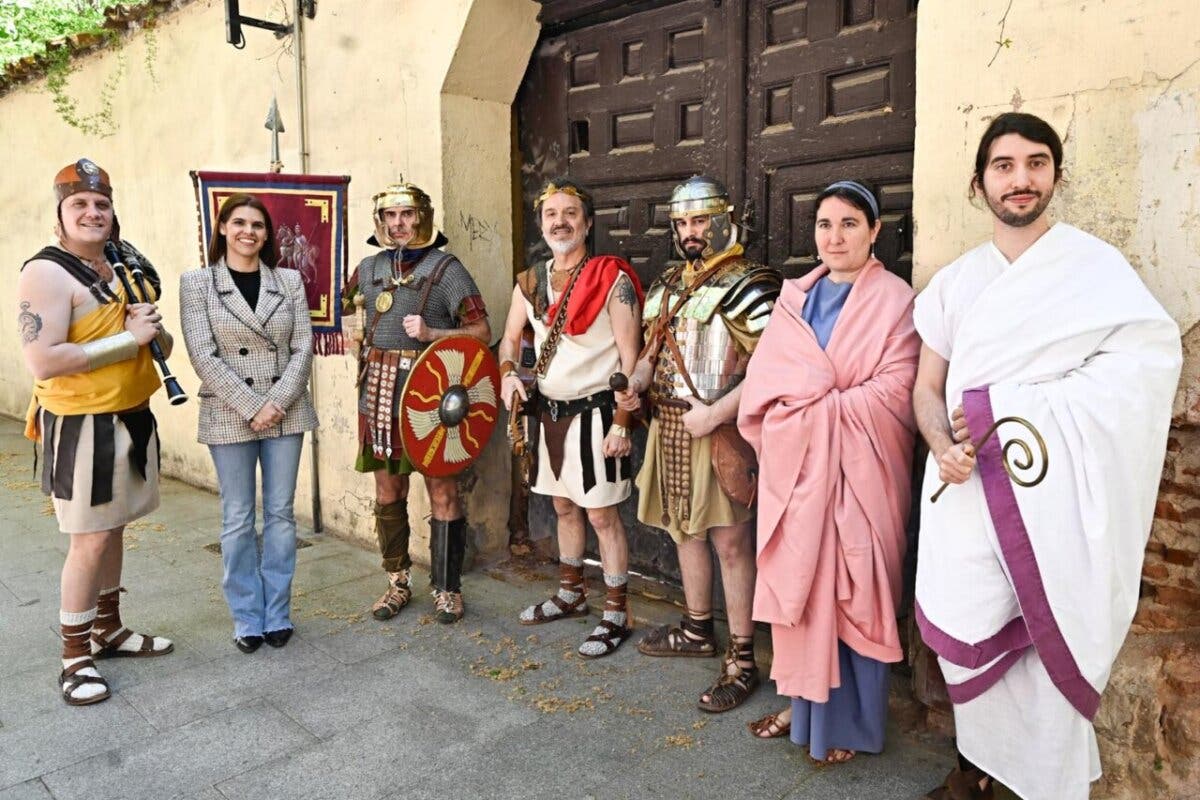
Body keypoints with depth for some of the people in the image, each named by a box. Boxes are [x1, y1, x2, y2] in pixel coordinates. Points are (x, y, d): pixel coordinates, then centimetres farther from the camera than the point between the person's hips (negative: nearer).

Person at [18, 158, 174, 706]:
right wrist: (128, 338, -20)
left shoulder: (124, 269, 11)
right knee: (89, 540, -1)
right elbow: (42, 361, -24)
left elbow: (159, 344, 17)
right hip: (82, 425, -7)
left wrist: (153, 328, -6)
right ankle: (75, 656, 14)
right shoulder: (46, 273, -14)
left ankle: (109, 629, 32)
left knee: (113, 529, 17)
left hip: (132, 416, 8)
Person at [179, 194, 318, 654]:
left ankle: (278, 613, 20)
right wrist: (252, 406, -14)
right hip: (229, 417, -2)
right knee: (238, 520, 5)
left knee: (281, 514, 8)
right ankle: (247, 618, 18)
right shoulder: (196, 283, 0)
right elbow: (204, 355, -8)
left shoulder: (289, 281, 6)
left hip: (286, 413, 2)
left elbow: (303, 348, 2)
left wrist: (279, 401, -11)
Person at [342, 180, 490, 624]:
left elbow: (481, 330, -7)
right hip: (379, 395, 5)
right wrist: (356, 344, 14)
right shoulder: (370, 268, 11)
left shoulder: (446, 267, -4)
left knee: (442, 492, 1)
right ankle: (397, 583, 27)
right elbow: (346, 308, 30)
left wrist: (430, 332, -19)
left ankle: (447, 588, 15)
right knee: (388, 491, 12)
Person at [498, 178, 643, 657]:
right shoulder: (529, 282, 7)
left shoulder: (611, 279, -11)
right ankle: (571, 594, 35)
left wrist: (622, 422, -18)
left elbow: (630, 358, -13)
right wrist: (508, 374, -5)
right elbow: (510, 338, 17)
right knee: (564, 506, 18)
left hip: (594, 411, -6)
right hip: (549, 411, 6)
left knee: (601, 514, -1)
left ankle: (616, 614, 13)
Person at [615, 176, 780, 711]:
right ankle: (698, 630, 35)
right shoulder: (666, 286, 14)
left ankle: (742, 659, 9)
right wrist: (636, 385, 1)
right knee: (684, 530, 18)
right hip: (667, 425, 8)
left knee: (730, 541, -2)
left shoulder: (747, 285, -11)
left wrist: (717, 413, -24)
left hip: (717, 429, -8)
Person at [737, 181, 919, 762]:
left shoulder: (894, 299, -3)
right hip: (796, 465, 5)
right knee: (797, 583, 11)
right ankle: (802, 702, 27)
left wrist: (823, 404, -11)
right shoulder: (795, 298, 12)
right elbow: (764, 380, 3)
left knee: (851, 591, 4)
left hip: (857, 468, -4)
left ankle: (848, 721, 20)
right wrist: (826, 400, -12)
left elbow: (894, 392, -12)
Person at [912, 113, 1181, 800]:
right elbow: (927, 388, 13)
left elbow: (1151, 353, -12)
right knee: (968, 634, 4)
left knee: (1051, 641, 0)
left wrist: (1007, 406, -16)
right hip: (967, 487, 3)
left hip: (1052, 492, -3)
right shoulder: (955, 283, 14)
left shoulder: (1095, 266, 2)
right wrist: (944, 447, -10)